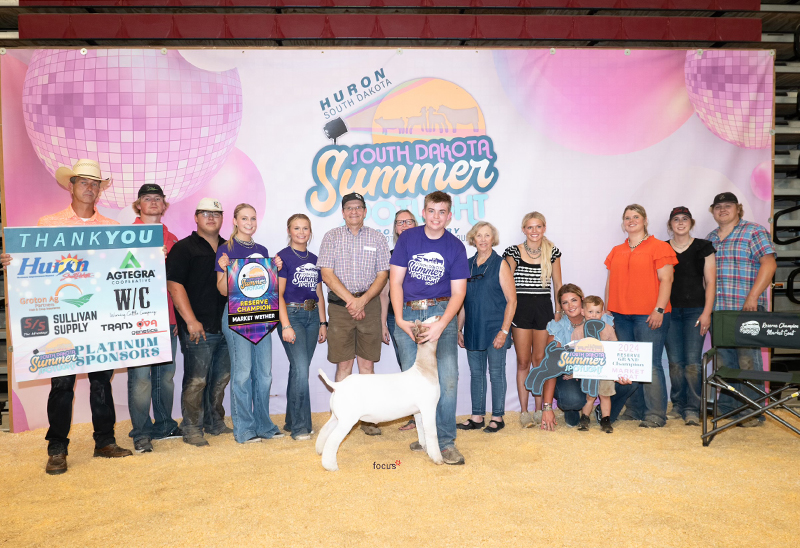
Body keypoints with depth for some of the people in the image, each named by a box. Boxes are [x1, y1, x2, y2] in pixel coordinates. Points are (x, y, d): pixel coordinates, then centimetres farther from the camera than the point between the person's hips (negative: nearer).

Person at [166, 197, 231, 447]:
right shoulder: (183, 248, -2)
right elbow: (174, 285, -10)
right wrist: (191, 320, -16)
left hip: (226, 327, 6)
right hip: (198, 329, -6)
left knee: (221, 379, 13)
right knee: (196, 381, -4)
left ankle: (215, 422, 26)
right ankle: (191, 428, 8)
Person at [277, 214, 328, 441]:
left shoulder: (314, 259, 15)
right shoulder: (283, 257, -4)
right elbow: (278, 294, -9)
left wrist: (323, 323, 15)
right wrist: (286, 325, -16)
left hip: (312, 315, 6)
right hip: (291, 315, -6)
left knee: (300, 369, 9)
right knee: (300, 368, -14)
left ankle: (292, 422, 20)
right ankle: (300, 427, -5)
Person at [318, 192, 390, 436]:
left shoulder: (377, 238, 9)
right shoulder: (332, 237, 6)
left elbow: (382, 275, 4)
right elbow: (327, 274, -2)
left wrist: (362, 300, -10)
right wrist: (351, 300, -10)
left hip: (369, 304, 1)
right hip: (339, 305, -1)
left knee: (367, 364, 3)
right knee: (343, 364, 1)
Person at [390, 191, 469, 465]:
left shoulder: (455, 246, 1)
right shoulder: (407, 238, 3)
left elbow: (458, 293, -1)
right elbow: (396, 281, 2)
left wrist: (442, 324, -17)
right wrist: (399, 318, -9)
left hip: (441, 312, -1)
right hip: (408, 312, 1)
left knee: (447, 378, -11)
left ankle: (445, 442, 0)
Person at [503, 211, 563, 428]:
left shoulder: (552, 252, 7)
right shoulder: (513, 252, 1)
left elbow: (557, 283, 11)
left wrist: (559, 311, 5)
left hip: (544, 307, 2)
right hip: (520, 308, -2)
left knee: (540, 360, 6)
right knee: (523, 361, 1)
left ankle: (539, 409, 16)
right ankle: (524, 411, 8)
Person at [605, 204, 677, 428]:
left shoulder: (658, 247, 1)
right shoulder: (616, 252, 17)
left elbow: (666, 280, -5)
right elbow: (610, 282, 20)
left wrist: (659, 310, -13)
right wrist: (606, 312, 14)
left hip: (649, 315, -5)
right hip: (621, 315, 6)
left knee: (650, 365, -7)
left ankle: (655, 415, 0)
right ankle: (634, 411, 15)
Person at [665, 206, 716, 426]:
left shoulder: (703, 247, 5)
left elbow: (710, 282, 2)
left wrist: (707, 312, -6)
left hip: (695, 310, -2)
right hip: (670, 311, 2)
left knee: (693, 361, -7)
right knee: (675, 361, 3)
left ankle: (692, 409, 1)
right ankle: (678, 405, 15)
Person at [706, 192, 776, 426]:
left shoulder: (754, 232, -1)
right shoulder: (710, 238, 18)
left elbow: (769, 264, -10)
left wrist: (752, 297, -18)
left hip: (746, 310, -6)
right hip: (718, 311, 6)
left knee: (747, 361, -5)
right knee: (723, 361, 9)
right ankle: (727, 409, 18)